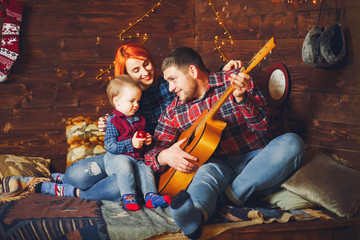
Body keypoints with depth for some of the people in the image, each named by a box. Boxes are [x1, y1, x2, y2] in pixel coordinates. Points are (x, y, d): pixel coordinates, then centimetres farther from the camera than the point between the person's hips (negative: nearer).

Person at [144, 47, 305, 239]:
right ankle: (194, 212, -67)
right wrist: (165, 156, -15)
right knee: (208, 171, -36)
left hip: (256, 159, 0)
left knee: (292, 143, -28)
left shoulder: (235, 80, 1)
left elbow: (264, 126, -4)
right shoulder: (172, 112, 10)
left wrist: (241, 98, -21)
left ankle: (234, 192, -31)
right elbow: (152, 154, 9)